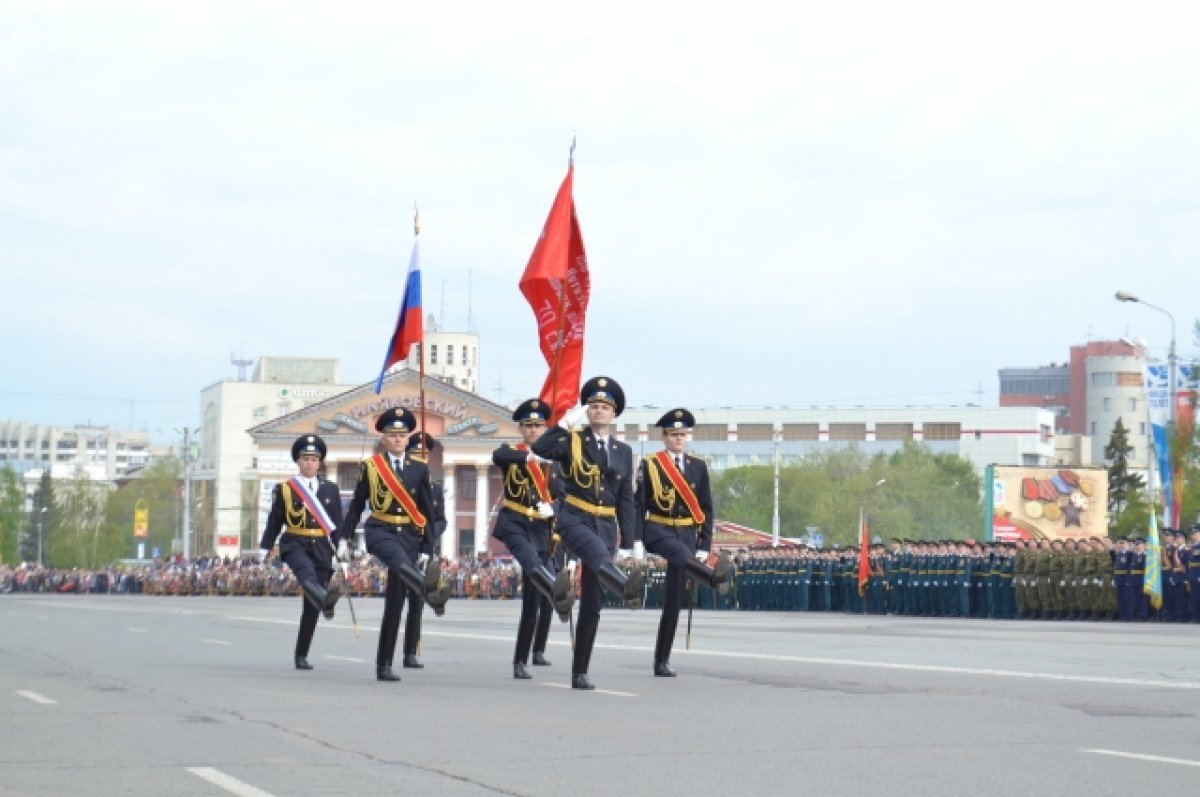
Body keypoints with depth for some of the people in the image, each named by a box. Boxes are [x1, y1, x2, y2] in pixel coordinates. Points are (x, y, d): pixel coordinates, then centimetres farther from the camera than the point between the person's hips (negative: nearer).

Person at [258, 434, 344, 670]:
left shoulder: (330, 489, 12)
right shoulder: (284, 489, 5)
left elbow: (337, 523, 11)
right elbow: (274, 522, 7)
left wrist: (341, 544, -3)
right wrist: (264, 550, 5)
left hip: (321, 547, 3)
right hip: (295, 544, -3)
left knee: (311, 606, 1)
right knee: (307, 573, -37)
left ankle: (301, 655, 10)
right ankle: (324, 598, -71)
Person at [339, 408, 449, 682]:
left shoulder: (419, 469, 7)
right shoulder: (370, 466, 4)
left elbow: (428, 513, 8)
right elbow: (357, 505, 12)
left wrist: (427, 550, 3)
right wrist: (344, 537, 12)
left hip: (409, 536, 3)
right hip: (379, 531, -3)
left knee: (396, 599, 1)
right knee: (401, 561, -38)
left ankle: (384, 665, 8)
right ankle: (429, 591, -71)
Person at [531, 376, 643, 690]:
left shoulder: (624, 452, 14)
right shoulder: (572, 441, 5)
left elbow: (626, 502, 12)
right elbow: (539, 449, -17)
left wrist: (628, 544, 5)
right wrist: (566, 423, -16)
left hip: (606, 525, 4)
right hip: (575, 519, -4)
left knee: (592, 602, 2)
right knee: (598, 554, -39)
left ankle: (580, 672, 7)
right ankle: (625, 587, -71)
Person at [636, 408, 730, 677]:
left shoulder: (698, 467, 8)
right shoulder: (650, 465, -1)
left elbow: (706, 510, 10)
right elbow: (639, 506, -1)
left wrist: (704, 546, 3)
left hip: (687, 533, 3)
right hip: (658, 531, -3)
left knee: (674, 599, 1)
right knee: (681, 554, -37)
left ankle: (662, 660, 6)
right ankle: (712, 576, -67)